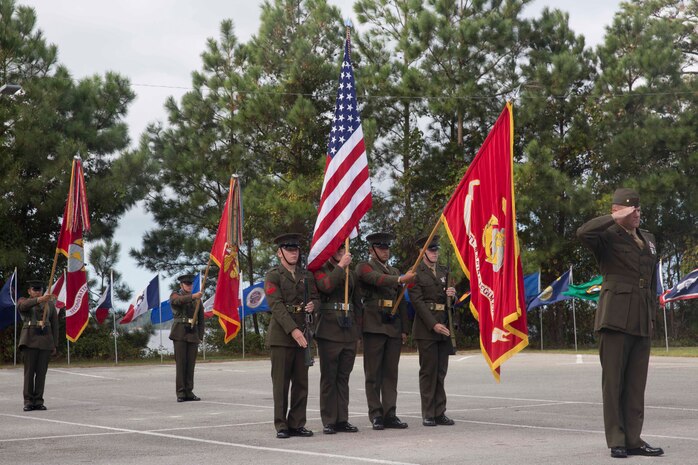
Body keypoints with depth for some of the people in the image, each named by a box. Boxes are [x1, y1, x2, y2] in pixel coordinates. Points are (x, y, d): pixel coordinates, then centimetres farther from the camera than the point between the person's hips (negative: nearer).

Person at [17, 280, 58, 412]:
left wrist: (55, 345, 5)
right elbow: (24, 306, -23)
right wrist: (40, 299, -40)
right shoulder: (23, 301, 4)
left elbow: (54, 325, 11)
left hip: (45, 341, 2)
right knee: (29, 370, -5)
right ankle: (28, 402, -1)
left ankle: (38, 402, 4)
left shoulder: (50, 304, 11)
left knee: (41, 371, 0)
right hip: (30, 340, -2)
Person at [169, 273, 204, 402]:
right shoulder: (175, 295, 5)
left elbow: (201, 319, 15)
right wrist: (193, 296, -38)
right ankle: (181, 393, -5)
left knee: (191, 364, 3)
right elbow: (179, 300, -22)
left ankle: (189, 392, 7)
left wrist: (200, 337, 6)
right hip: (180, 334, -4)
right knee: (180, 363, -6)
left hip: (193, 335, 4)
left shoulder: (197, 299, 16)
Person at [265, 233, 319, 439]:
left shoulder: (307, 275, 15)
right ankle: (281, 426, 3)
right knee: (281, 382, -2)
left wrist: (313, 304, -7)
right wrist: (293, 330, -20)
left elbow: (316, 297, 19)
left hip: (302, 333, 5)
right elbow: (276, 306, -11)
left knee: (301, 382, 5)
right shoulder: (273, 275, -2)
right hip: (282, 334, -5)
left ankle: (297, 424, 12)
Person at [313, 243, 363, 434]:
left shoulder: (350, 274, 19)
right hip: (329, 331, -5)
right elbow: (326, 286, -21)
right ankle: (329, 421, 3)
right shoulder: (320, 270, 2)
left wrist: (357, 330, 13)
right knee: (328, 377, -1)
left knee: (343, 377, 7)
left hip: (349, 332, 5)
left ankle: (342, 420, 11)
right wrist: (341, 266, -17)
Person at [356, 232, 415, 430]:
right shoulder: (364, 267, 2)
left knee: (391, 372, 5)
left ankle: (390, 414, 7)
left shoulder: (394, 271, 22)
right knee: (373, 373, -2)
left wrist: (404, 329, 13)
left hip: (394, 327, 6)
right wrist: (401, 279, -35)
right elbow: (378, 279, -20)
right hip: (374, 325, -6)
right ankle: (376, 415, 1)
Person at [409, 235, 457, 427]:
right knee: (428, 371, -4)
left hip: (444, 326, 6)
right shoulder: (416, 273, -2)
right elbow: (417, 301, -10)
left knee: (441, 371, 5)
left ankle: (439, 413, 8)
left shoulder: (442, 272, 18)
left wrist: (451, 294, -2)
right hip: (426, 327, -6)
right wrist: (433, 324, -16)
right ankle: (428, 415, 1)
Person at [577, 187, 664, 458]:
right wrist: (616, 218, -18)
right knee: (613, 380, -2)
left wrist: (652, 315, 17)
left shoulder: (649, 239, 19)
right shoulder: (607, 236, -2)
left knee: (636, 384, 6)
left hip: (642, 322, 6)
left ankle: (633, 440, 9)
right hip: (616, 317, -6)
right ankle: (616, 442, 2)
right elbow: (583, 233, -25)